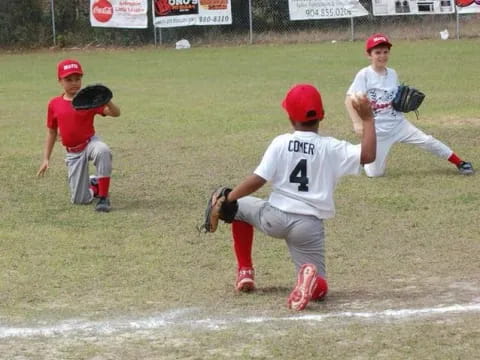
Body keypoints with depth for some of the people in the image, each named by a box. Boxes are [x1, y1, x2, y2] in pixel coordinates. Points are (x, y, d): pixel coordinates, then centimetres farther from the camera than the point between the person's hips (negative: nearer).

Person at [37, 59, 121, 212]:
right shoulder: (54, 104, -1)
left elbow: (115, 113, -19)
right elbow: (51, 132, 10)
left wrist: (107, 101, -41)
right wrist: (46, 159, 7)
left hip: (90, 142, -3)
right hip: (73, 152, 3)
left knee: (103, 151, -42)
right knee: (80, 200, -2)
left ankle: (104, 197, -28)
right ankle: (93, 184, 37)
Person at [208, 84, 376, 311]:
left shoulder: (280, 143, -4)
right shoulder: (331, 148, -4)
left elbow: (257, 181, -8)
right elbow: (368, 155, -11)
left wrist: (227, 199, 1)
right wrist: (367, 119, -1)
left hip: (274, 219, 0)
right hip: (309, 227, 0)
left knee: (239, 206, 32)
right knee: (319, 288, 10)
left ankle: (245, 272, 27)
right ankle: (311, 279, -29)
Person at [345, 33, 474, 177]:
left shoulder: (392, 74, 3)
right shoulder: (364, 75, -14)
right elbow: (349, 100, -21)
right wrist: (357, 123, -35)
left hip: (398, 123, 4)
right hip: (377, 131, -4)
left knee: (428, 141, -10)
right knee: (375, 173, -2)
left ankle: (460, 163, 2)